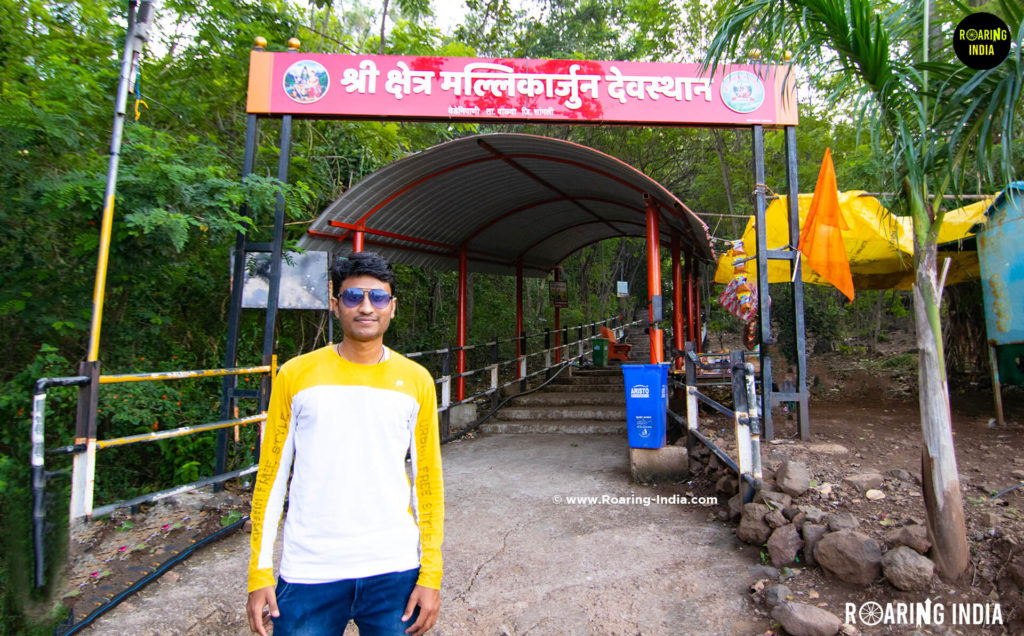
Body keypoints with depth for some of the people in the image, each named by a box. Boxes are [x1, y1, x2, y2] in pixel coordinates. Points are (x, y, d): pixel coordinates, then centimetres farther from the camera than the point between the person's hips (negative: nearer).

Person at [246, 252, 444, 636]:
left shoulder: (416, 381, 0)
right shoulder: (296, 375, -1)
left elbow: (427, 481, 2)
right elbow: (271, 477, 3)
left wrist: (430, 574, 0)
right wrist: (259, 573, 1)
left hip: (394, 572, 1)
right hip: (309, 575, 0)